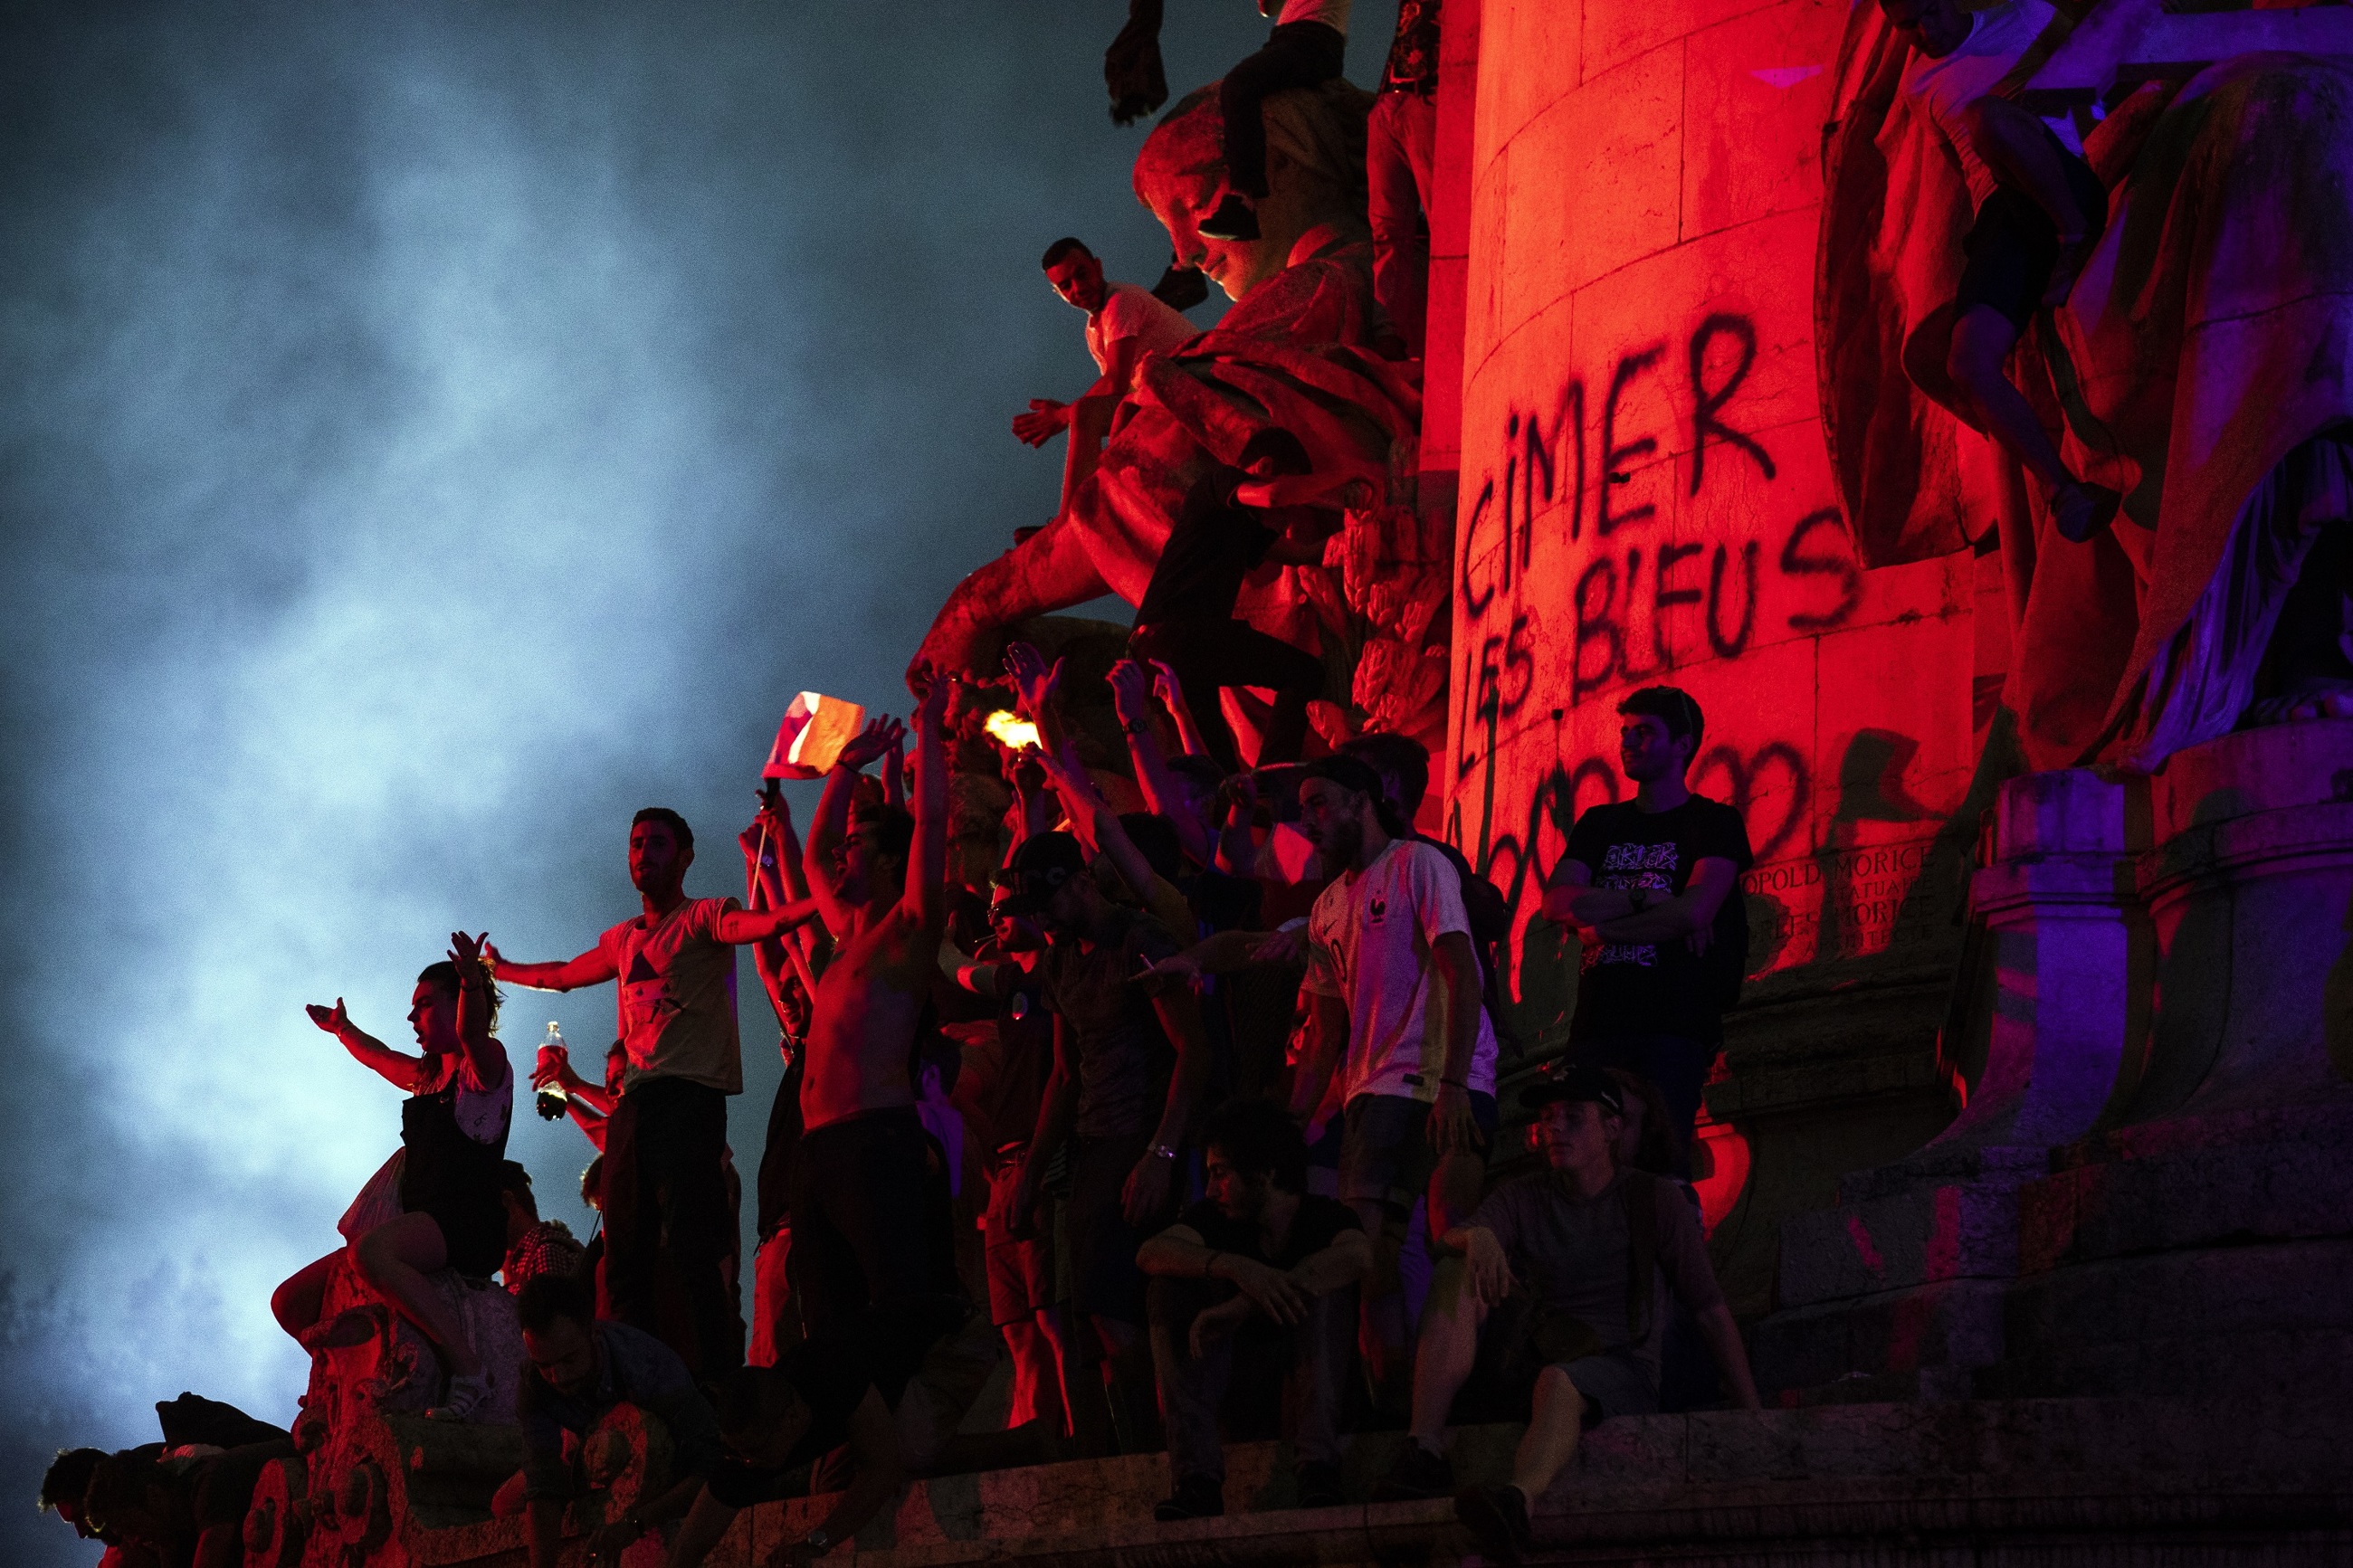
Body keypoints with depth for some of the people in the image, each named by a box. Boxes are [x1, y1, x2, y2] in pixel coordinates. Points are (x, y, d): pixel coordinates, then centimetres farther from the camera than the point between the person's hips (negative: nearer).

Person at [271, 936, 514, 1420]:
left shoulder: (486, 1063, -1)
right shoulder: (428, 1076, 23)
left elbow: (471, 1033, -26)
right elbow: (378, 1057, 46)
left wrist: (472, 982, -46)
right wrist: (342, 1028, 63)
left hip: (469, 1223, -9)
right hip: (419, 1224, 9)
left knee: (371, 1251, -40)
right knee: (291, 1302, 3)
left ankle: (468, 1371, -35)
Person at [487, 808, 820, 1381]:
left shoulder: (703, 918, 2)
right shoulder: (623, 939, 24)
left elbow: (761, 923, -18)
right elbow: (563, 975, 42)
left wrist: (822, 903, -37)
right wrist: (501, 969, 56)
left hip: (690, 1097, -7)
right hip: (634, 1101, 7)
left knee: (692, 1249, -16)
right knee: (625, 1253, 3)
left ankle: (714, 1373, -18)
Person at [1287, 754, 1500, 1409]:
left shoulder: (1419, 865, 0)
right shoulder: (1329, 906, 22)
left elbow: (1462, 979, -10)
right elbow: (1327, 1030, 24)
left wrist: (1452, 1088, -20)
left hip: (1449, 1083, -7)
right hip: (1374, 1090, 7)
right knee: (1368, 1252, -4)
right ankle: (1395, 1410, -2)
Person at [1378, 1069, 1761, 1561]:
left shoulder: (1654, 1201, 2)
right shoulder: (1522, 1199, 10)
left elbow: (1711, 1311, 1)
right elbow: (1448, 1239, -10)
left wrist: (1752, 1415, -6)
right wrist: (1476, 1236, -36)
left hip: (1622, 1369, -4)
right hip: (1533, 1365, 4)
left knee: (1559, 1380, -39)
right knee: (1456, 1276, -18)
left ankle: (1517, 1500, -72)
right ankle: (1424, 1451, -33)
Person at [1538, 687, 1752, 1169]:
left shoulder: (1714, 823, 7)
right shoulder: (1600, 825, 21)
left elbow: (1695, 912, -9)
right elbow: (1557, 903, 5)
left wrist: (1601, 925, -1)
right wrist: (1647, 899, -6)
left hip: (1674, 1024, -4)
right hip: (1598, 1021, 4)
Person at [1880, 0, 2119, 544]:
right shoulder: (1919, 86, 22)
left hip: (2073, 187, -4)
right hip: (2004, 214, 4)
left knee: (1989, 119, -35)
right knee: (1969, 368, -21)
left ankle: (2075, 237, -26)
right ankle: (2069, 494, -17)